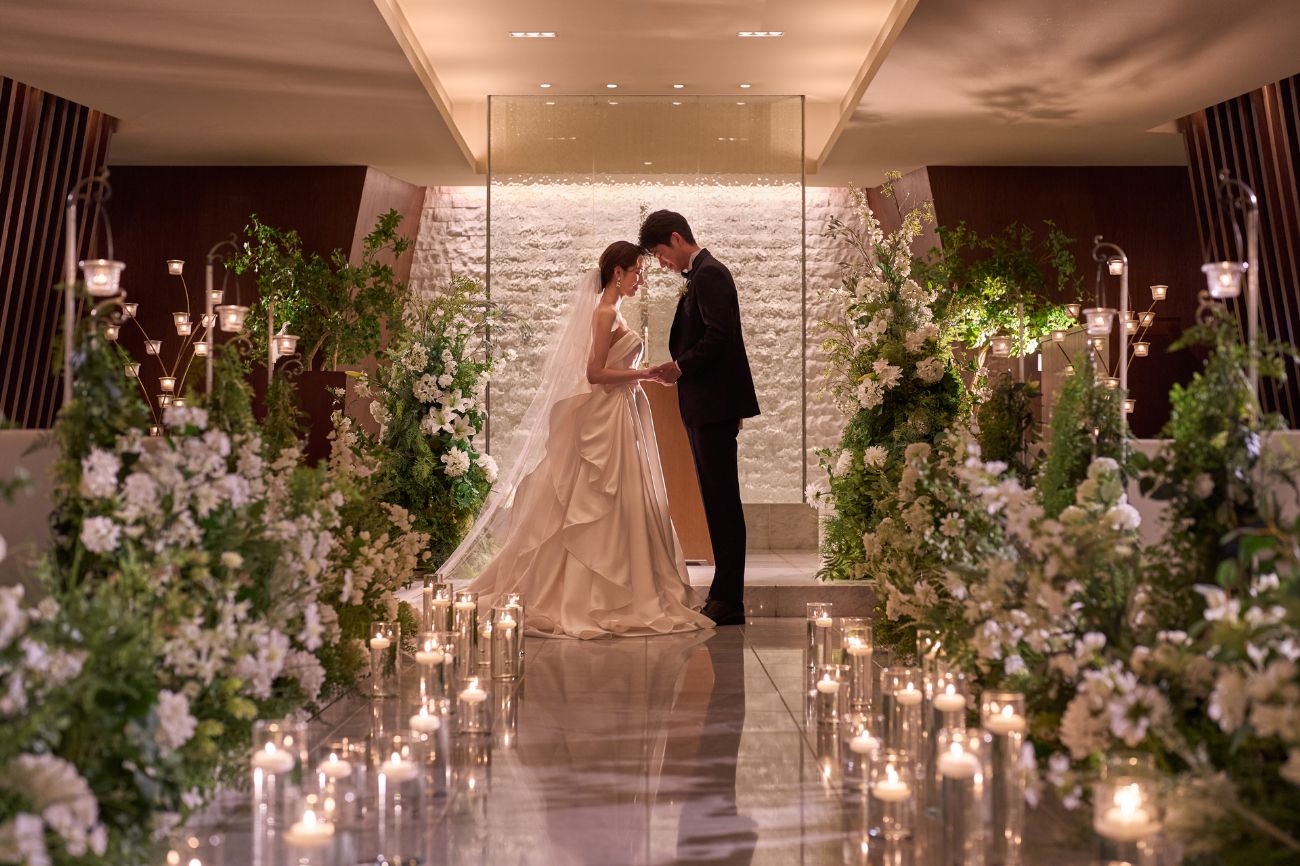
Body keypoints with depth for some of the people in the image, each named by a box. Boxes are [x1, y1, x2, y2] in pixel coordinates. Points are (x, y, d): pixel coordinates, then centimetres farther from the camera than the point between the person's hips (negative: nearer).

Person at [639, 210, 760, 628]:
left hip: (713, 406, -10)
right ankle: (725, 596, 15)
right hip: (702, 407, 10)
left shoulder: (709, 274, -12)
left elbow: (718, 334, -21)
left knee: (722, 503, -7)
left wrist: (681, 367, -15)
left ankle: (728, 601, -4)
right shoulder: (699, 276, 19)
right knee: (718, 503, 11)